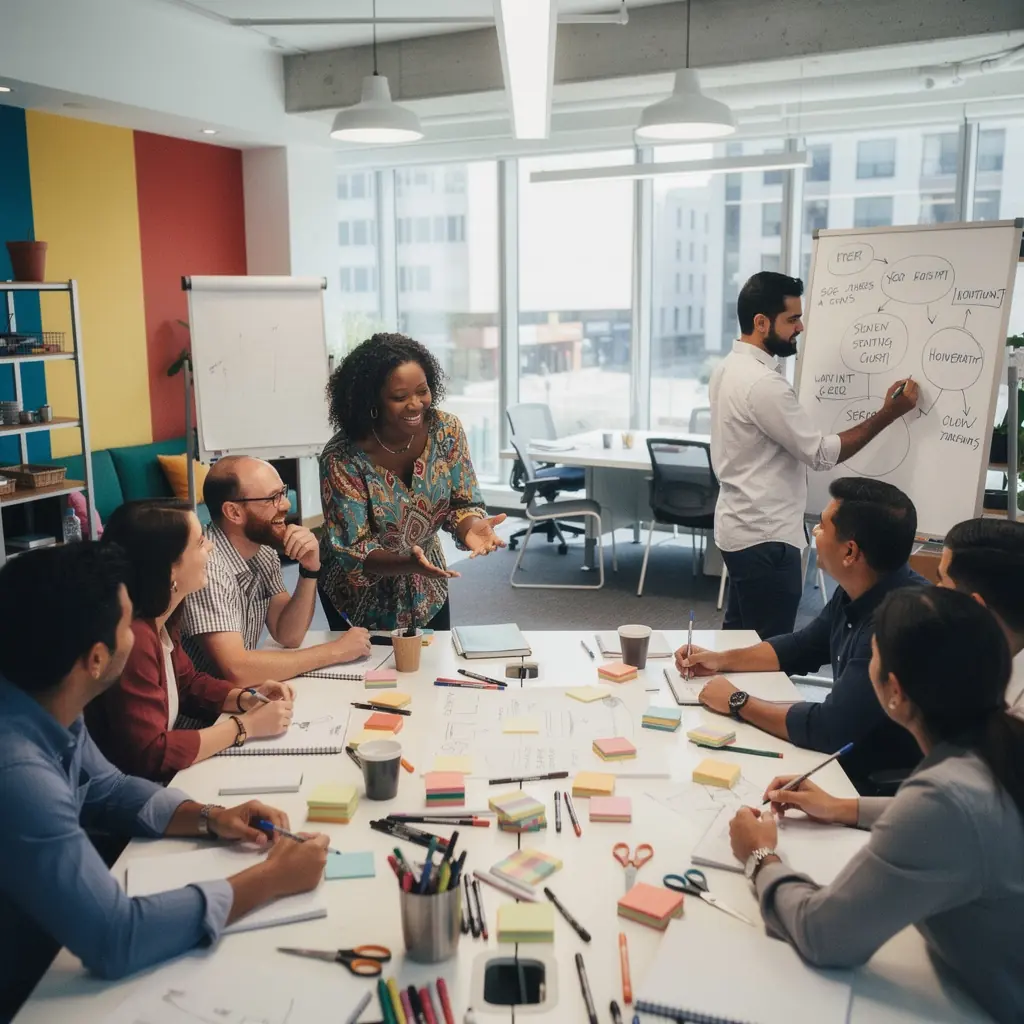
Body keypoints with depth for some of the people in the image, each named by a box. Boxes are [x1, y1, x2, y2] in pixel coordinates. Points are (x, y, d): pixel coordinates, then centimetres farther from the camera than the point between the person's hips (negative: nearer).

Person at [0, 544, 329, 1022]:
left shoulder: (47, 710, -8)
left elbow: (108, 790, 10)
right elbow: (114, 940, -32)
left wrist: (209, 818, -6)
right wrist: (271, 879, -23)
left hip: (51, 957, 7)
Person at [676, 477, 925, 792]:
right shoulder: (857, 592, -2)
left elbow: (829, 727, -30)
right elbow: (802, 648, 15)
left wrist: (739, 703, -17)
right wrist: (721, 659, 5)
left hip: (887, 786, -7)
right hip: (850, 756, 7)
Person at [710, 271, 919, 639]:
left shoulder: (728, 368, 9)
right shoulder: (762, 383, -23)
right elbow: (822, 454, -19)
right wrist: (888, 414, -13)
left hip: (741, 527, 10)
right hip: (765, 537, -10)